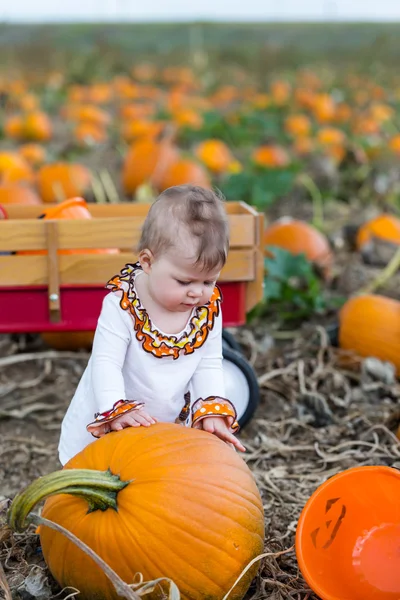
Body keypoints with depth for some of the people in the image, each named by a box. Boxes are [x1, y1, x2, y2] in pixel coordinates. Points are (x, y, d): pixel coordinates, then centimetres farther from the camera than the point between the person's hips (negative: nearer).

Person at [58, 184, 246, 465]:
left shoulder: (209, 308, -10)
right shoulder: (122, 305, -24)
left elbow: (209, 366, -5)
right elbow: (106, 364, -27)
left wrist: (212, 411, -20)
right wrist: (117, 410, -42)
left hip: (169, 429, 4)